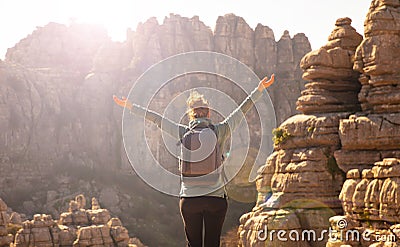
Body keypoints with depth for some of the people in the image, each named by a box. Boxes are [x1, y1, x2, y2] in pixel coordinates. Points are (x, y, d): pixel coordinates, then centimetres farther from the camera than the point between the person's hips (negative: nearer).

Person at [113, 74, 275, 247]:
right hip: (216, 198, 0)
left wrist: (130, 107, 16)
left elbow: (156, 119, 7)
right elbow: (242, 109, 9)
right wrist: (260, 88, 18)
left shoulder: (184, 133, 0)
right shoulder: (220, 131, 1)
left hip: (189, 198, 0)